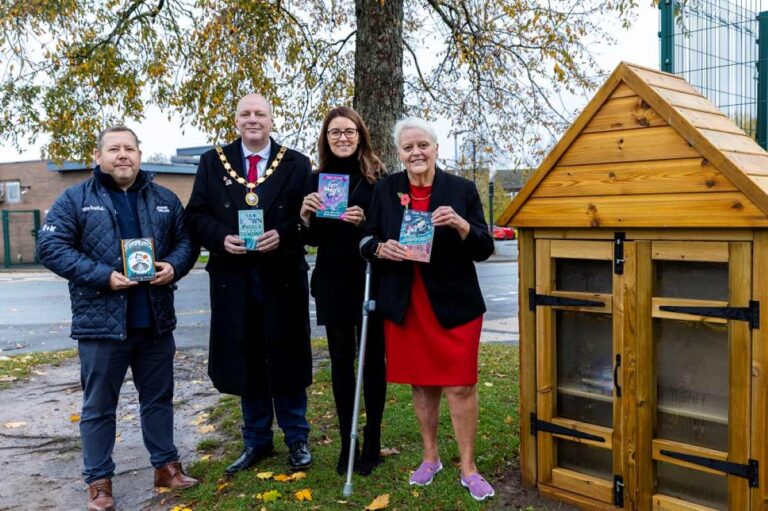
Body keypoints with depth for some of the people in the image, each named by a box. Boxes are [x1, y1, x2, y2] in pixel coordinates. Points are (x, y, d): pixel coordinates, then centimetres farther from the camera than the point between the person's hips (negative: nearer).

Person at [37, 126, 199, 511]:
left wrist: (173, 266, -10)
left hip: (155, 321, 3)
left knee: (159, 398, 15)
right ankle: (99, 480, 22)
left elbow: (186, 240, 13)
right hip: (101, 322, -3)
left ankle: (165, 465, 30)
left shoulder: (164, 200, 9)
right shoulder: (75, 200, -1)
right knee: (99, 406, 8)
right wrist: (103, 276, -18)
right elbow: (50, 247, -8)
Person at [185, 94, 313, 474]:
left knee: (287, 359, 7)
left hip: (282, 278, -1)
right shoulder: (212, 162, 8)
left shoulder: (296, 164, 4)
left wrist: (283, 235, -18)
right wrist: (221, 238, -13)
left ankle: (297, 438, 24)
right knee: (246, 362, 10)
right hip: (233, 279, 2)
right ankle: (256, 440, 27)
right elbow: (196, 216, 5)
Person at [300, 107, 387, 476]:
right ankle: (346, 442, 19)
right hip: (332, 282, 3)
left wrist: (365, 221, -22)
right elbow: (313, 238, 10)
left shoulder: (377, 177, -2)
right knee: (340, 360, 8)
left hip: (369, 279, -3)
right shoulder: (317, 179, 8)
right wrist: (306, 216, -11)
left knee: (372, 358, 4)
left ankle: (372, 443, 17)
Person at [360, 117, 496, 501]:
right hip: (405, 306, 2)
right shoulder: (386, 189, 3)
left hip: (454, 305, -2)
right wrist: (381, 248, -16)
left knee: (460, 386, 1)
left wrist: (461, 225, -22)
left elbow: (484, 250, -3)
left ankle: (468, 468, 19)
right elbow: (366, 241, 7)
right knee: (420, 384, 13)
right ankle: (430, 458, 33)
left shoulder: (462, 189, -2)